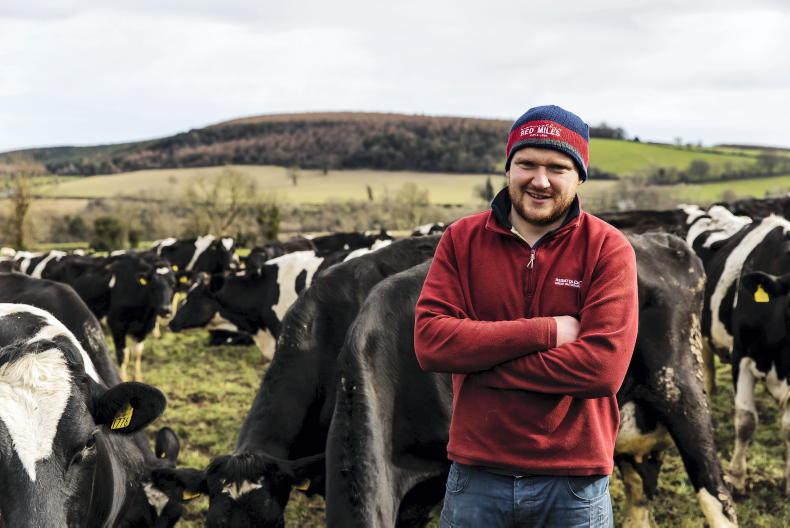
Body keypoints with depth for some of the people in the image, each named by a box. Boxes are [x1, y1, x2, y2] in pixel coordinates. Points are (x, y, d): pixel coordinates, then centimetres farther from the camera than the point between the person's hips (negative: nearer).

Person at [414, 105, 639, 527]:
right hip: (476, 478, 2)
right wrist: (545, 332, -17)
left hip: (573, 484, -2)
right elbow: (430, 340, -11)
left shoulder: (608, 249, -6)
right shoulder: (462, 239, 1)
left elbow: (604, 365, -18)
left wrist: (480, 364, -15)